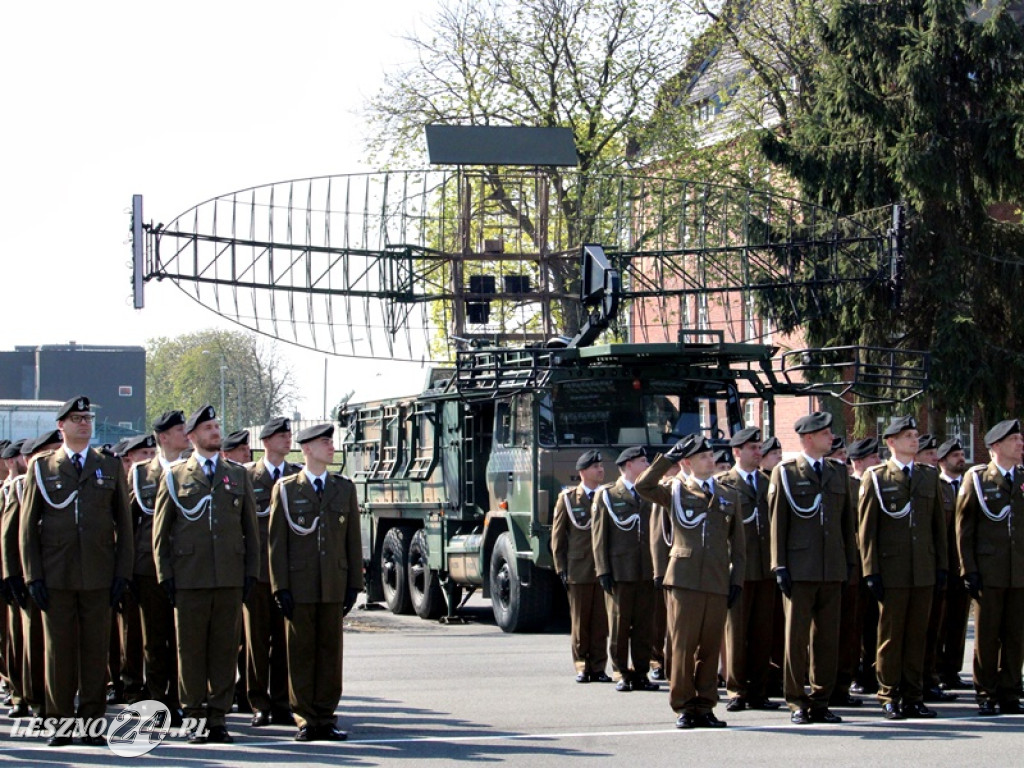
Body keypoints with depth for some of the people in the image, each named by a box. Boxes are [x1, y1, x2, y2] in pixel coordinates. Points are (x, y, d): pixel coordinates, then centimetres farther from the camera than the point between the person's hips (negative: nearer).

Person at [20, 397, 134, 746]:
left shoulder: (111, 467, 11)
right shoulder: (42, 466, 7)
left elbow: (124, 524, 10)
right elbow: (27, 525, 6)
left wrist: (122, 573, 1)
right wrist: (33, 575, -2)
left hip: (99, 574, 1)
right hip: (56, 574, -1)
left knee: (96, 649, 1)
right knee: (59, 649, 1)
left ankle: (92, 723, 8)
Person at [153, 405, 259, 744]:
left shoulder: (238, 475, 14)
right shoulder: (175, 476, 7)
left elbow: (250, 527, 14)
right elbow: (160, 530, 6)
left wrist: (251, 570, 6)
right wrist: (165, 574, -1)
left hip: (230, 577, 2)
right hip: (189, 577, -2)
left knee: (226, 649, 2)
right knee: (191, 649, 0)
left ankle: (218, 716, 8)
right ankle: (195, 717, 6)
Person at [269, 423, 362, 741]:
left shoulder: (344, 488, 12)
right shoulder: (286, 489, 3)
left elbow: (353, 539, 11)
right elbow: (277, 541, 0)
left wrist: (353, 584, 4)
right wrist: (280, 587, -7)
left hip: (334, 587, 3)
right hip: (298, 586, -3)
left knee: (331, 652, 4)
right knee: (300, 654, 0)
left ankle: (325, 719, 10)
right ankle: (305, 720, 6)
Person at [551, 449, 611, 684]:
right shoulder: (567, 498, 5)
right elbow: (558, 536, 6)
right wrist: (561, 568, 0)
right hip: (579, 569, -1)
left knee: (601, 623, 1)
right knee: (580, 623, 3)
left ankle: (598, 667, 7)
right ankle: (582, 667, 9)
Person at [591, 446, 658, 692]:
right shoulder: (607, 494, 5)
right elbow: (599, 535, 1)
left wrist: (659, 569, 6)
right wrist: (603, 570, -6)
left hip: (646, 572, 3)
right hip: (619, 571, -3)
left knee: (645, 626, 3)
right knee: (619, 625, 0)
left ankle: (640, 673, 10)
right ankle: (621, 674, 8)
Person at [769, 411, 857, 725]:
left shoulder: (839, 472, 14)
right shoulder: (785, 472, 2)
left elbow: (847, 519, 17)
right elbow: (777, 521, -1)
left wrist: (850, 560, 11)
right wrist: (780, 566, -6)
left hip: (833, 569, 4)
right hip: (800, 568, -4)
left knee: (828, 638, 5)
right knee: (796, 637, -1)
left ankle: (821, 701, 12)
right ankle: (797, 702, 6)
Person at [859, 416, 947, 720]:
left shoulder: (930, 475, 12)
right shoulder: (875, 478, 0)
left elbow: (939, 523, 14)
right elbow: (866, 528, -2)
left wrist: (942, 564, 7)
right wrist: (871, 571, -7)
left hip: (924, 570, 4)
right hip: (892, 570, -4)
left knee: (918, 635, 6)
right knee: (891, 635, 1)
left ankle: (913, 697, 11)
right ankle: (890, 698, 7)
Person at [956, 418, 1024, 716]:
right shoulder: (976, 479, 2)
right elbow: (964, 527, 1)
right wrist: (969, 569, -5)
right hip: (989, 573, -3)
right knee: (987, 635, 1)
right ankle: (986, 695, 9)